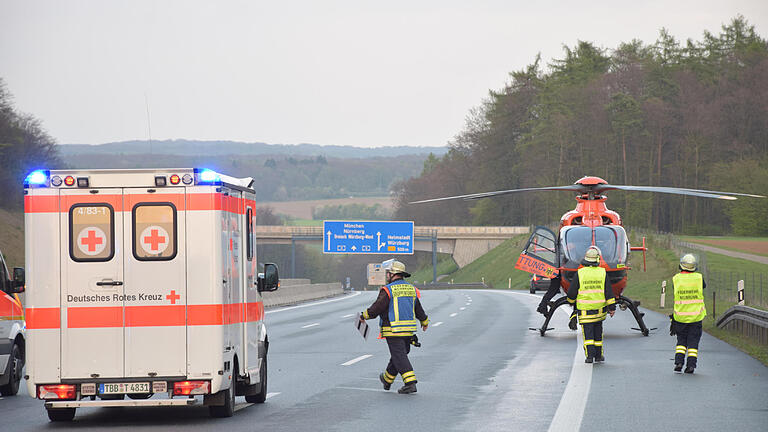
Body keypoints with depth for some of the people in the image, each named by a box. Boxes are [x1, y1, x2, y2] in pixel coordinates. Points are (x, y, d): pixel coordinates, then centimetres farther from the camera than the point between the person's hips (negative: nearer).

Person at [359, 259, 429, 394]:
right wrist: (425, 322, 33)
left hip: (393, 331, -7)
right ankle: (387, 380, 35)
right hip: (409, 330, 7)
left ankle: (410, 383, -17)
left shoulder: (387, 290, -12)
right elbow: (419, 310, 17)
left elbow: (376, 309, -10)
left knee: (399, 356, -7)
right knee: (398, 355, 18)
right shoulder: (411, 289, 9)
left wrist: (364, 316, 7)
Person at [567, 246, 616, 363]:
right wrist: (612, 307, 3)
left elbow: (572, 292, -1)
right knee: (598, 332, 17)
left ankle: (589, 355, -13)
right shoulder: (602, 273, -2)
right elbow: (609, 292, -2)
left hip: (584, 309, -2)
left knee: (588, 333, 1)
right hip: (599, 309, 2)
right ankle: (598, 355, 23)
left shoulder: (580, 273, -7)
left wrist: (571, 300, 20)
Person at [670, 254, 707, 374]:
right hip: (696, 316, 0)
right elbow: (704, 286, 14)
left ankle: (679, 362, 1)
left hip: (680, 317, 0)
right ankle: (691, 365, -1)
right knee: (693, 341, 7)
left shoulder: (676, 279, -6)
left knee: (681, 340, 14)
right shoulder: (699, 278, -5)